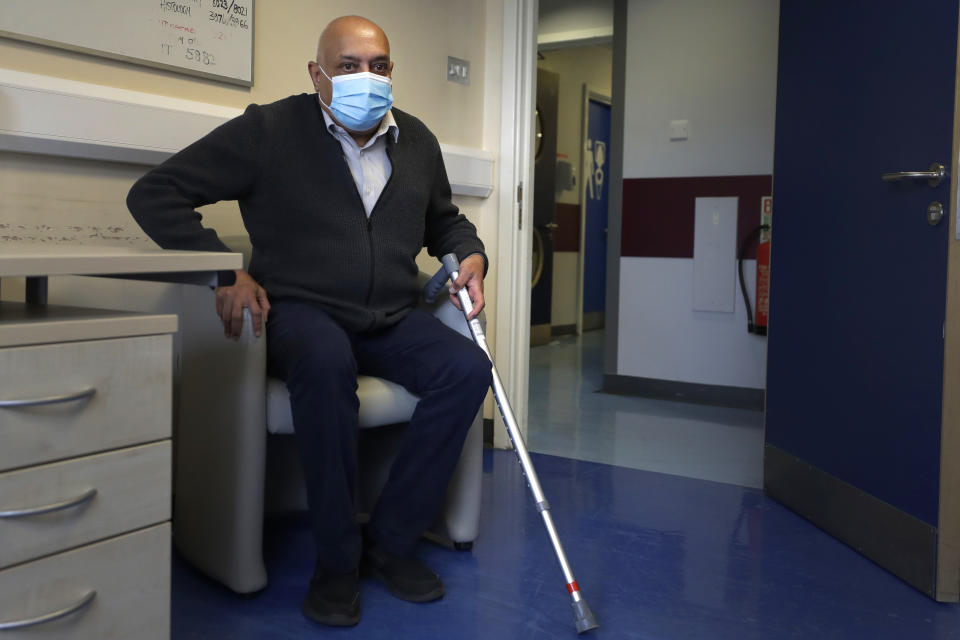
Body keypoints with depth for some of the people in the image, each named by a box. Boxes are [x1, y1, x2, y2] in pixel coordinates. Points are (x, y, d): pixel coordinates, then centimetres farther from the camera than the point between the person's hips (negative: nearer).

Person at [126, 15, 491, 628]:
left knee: (468, 369, -22)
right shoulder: (269, 130, -3)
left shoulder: (417, 141, 12)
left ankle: (391, 541, -11)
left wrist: (470, 256, 7)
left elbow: (445, 220, 30)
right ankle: (337, 559, -22)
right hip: (299, 311, -5)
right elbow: (154, 194, -4)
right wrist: (227, 272, -16)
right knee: (327, 360, -39)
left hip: (390, 319, 5)